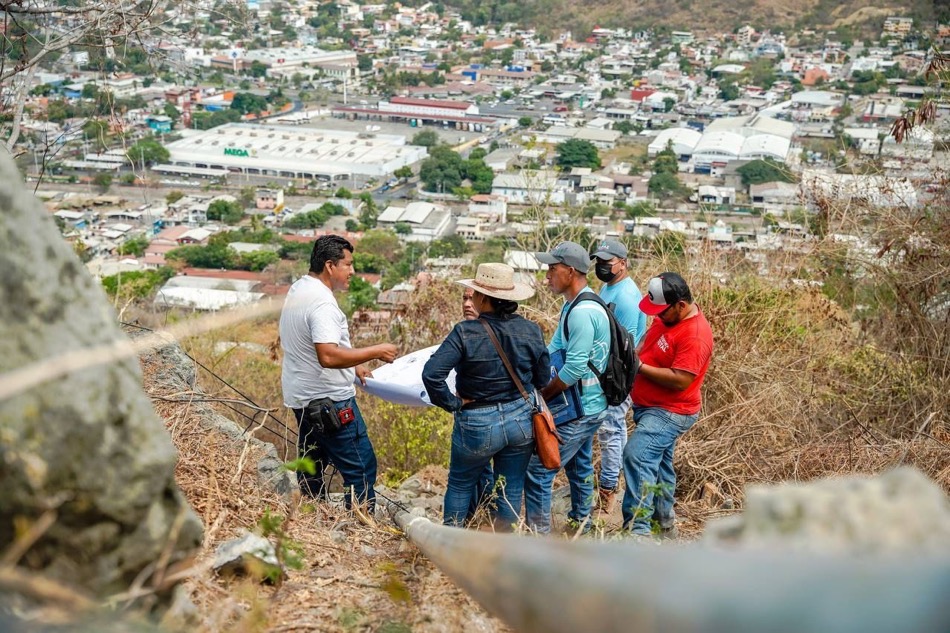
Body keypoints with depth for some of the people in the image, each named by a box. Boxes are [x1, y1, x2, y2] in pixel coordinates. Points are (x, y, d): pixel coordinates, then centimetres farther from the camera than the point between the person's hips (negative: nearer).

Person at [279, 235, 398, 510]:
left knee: (312, 467, 20)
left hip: (302, 398, 10)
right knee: (361, 470, -4)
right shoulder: (321, 303, -23)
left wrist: (353, 365, 20)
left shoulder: (298, 289, 9)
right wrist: (375, 352, -25)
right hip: (329, 401, -10)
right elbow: (328, 356, -33)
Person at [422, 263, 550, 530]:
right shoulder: (531, 330, -5)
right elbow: (543, 379, 5)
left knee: (460, 485, 19)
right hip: (521, 420, 3)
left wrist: (452, 403, -11)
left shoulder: (466, 333, -18)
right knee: (511, 491, 15)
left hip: (477, 424, -3)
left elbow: (431, 373, -25)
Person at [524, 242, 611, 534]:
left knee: (538, 471, -7)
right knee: (580, 467, 23)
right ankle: (582, 523, 38)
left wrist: (540, 396, -16)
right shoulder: (574, 306, 10)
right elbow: (554, 349, 15)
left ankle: (538, 534, -1)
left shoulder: (582, 312, -24)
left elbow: (574, 368, -27)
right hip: (590, 407, 11)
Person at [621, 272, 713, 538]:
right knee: (658, 463, 20)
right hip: (652, 407, 10)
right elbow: (651, 344, 22)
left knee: (637, 456, -24)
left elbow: (680, 380, -29)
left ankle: (637, 528, -26)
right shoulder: (667, 316, 5)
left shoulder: (695, 335, -25)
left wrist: (640, 367, -23)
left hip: (669, 413, -10)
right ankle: (665, 523, 34)